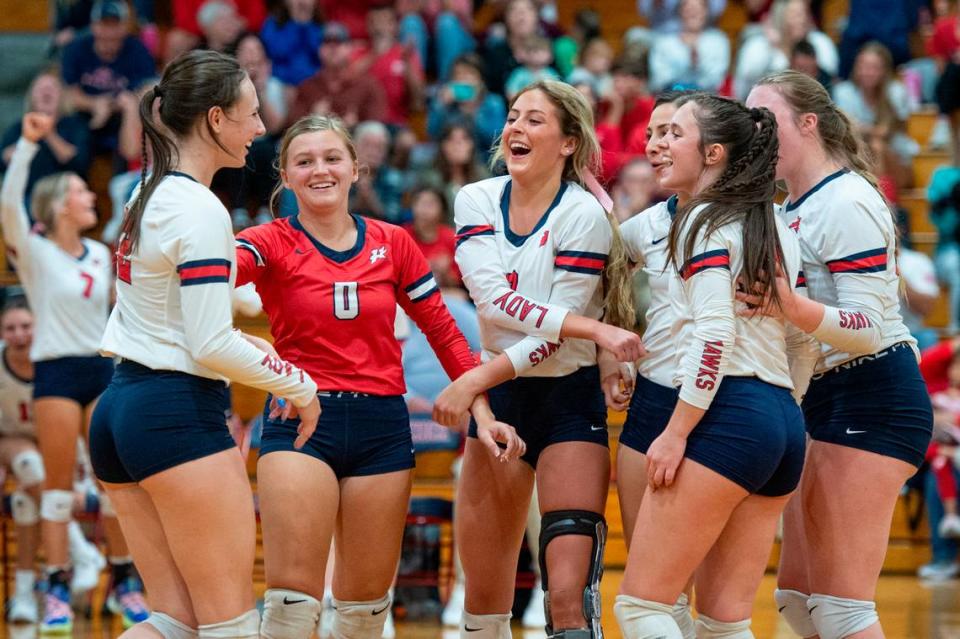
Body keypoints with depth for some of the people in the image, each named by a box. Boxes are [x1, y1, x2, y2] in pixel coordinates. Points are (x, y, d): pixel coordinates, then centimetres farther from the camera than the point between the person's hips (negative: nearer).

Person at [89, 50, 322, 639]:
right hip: (178, 415, -9)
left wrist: (250, 345, 18)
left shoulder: (148, 195, 13)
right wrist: (300, 385, -5)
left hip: (120, 411, 9)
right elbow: (213, 347, -17)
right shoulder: (199, 210, -15)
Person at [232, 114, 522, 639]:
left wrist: (483, 412, 5)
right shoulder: (272, 244, -2)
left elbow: (443, 332, 12)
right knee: (293, 596, -14)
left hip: (381, 426, 3)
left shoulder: (393, 243, 7)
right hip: (299, 423, -3)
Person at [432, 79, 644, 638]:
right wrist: (595, 328, -21)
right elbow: (492, 298, -14)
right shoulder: (477, 201, 2)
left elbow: (556, 341, -15)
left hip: (568, 402, -5)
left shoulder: (583, 215, -11)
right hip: (498, 401, 5)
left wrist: (475, 380, -20)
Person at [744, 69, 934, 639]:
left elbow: (868, 327, -22)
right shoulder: (793, 208, 15)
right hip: (826, 401, 10)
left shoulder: (845, 204, -14)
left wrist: (793, 309, -37)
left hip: (871, 400, -10)